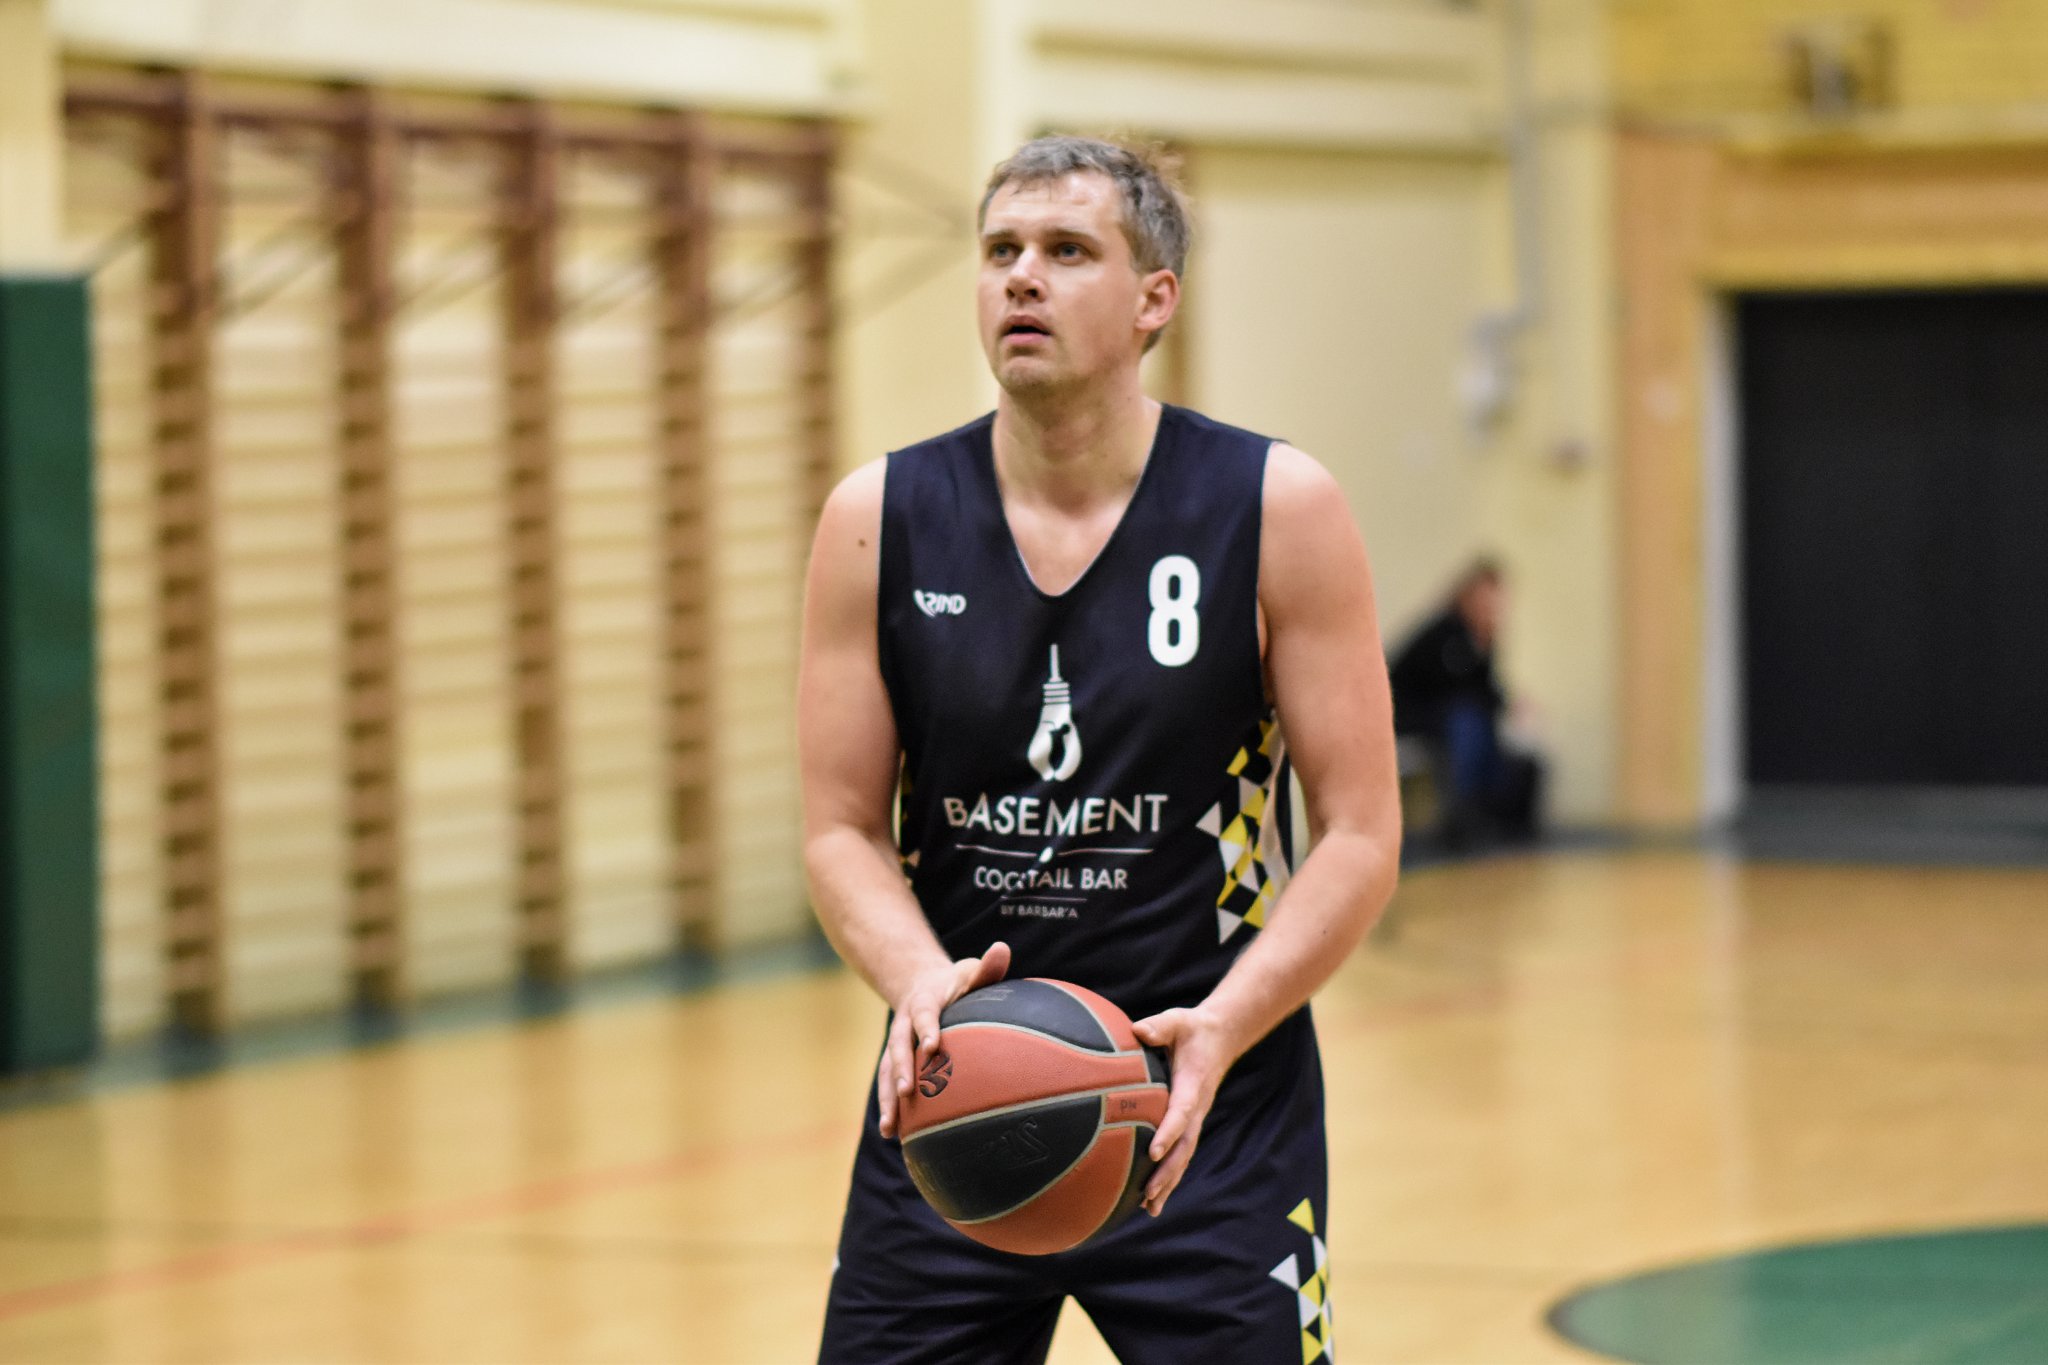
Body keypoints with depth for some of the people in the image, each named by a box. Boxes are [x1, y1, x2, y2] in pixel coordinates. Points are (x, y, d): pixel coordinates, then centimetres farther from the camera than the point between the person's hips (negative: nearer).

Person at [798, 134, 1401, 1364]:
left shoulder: (1277, 510, -6)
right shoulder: (879, 522, -1)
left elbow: (1361, 836, -6)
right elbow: (843, 829, 2)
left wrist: (1217, 1030, -21)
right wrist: (921, 981, -19)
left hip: (1210, 1104, -2)